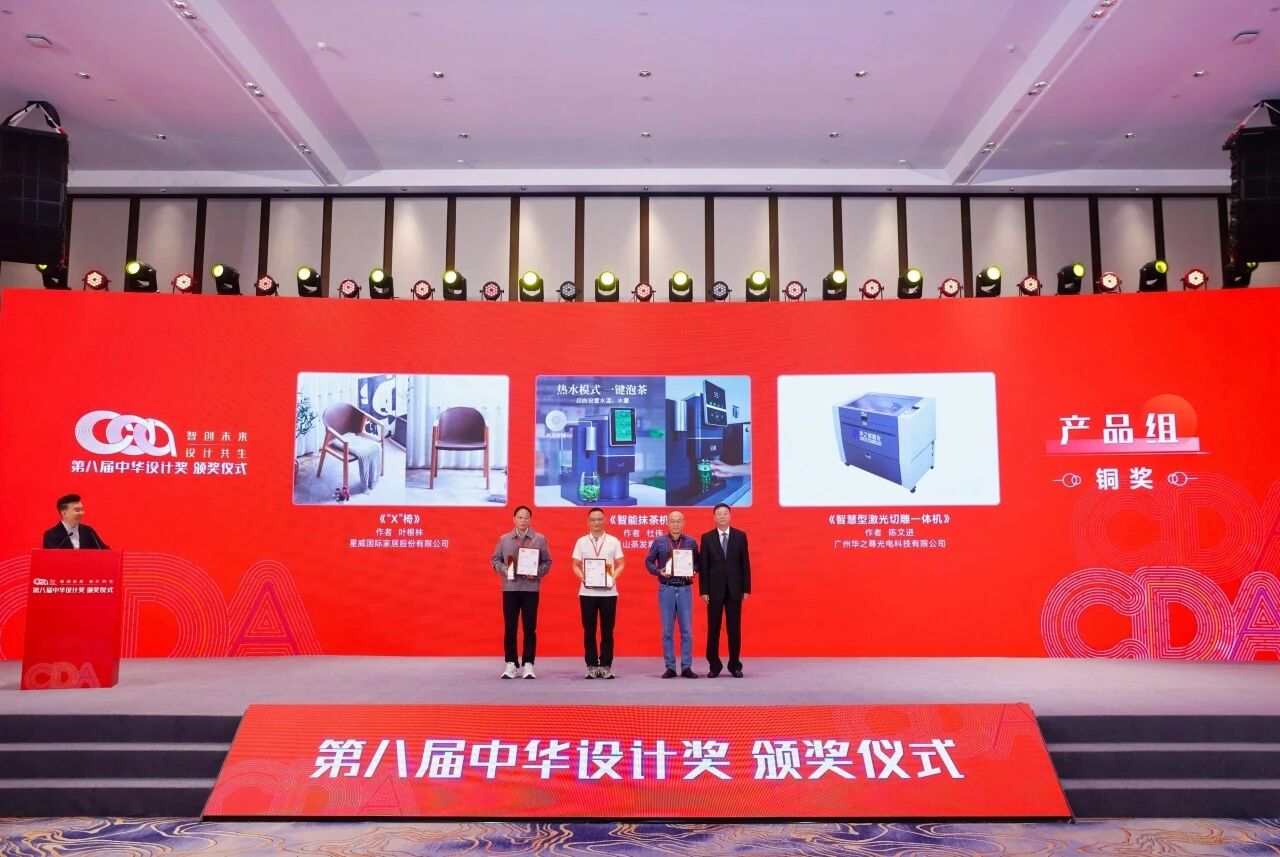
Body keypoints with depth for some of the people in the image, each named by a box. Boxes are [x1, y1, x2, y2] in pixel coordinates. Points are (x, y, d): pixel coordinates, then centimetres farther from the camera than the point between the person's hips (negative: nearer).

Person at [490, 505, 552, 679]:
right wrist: (504, 570, -9)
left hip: (531, 588, -1)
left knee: (530, 628, 1)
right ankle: (512, 664, 11)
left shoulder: (540, 539, 5)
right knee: (509, 627, 2)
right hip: (509, 588, 1)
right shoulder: (504, 539, 8)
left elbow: (547, 562, 5)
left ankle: (528, 664, 8)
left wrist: (537, 572, -12)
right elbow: (496, 559, 10)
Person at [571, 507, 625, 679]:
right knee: (589, 630, 4)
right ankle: (592, 666, 12)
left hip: (608, 591, 0)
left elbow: (621, 564, 6)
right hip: (587, 592, 1)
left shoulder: (613, 541, 5)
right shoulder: (581, 542, 6)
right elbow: (575, 565, 7)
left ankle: (606, 666, 10)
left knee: (607, 630, 3)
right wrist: (583, 578, -11)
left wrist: (614, 577, -12)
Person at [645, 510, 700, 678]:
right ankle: (670, 667, 11)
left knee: (686, 630, 1)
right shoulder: (659, 542, 4)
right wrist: (659, 571, -10)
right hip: (666, 589, 0)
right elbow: (648, 561, 7)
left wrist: (693, 571, -10)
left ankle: (686, 667, 8)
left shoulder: (691, 542, 5)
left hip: (685, 589, 0)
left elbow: (697, 562, 10)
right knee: (667, 631, 3)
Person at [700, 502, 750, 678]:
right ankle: (714, 665, 12)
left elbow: (745, 563, 4)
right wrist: (703, 590, -4)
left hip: (734, 589, 0)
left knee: (734, 629, 4)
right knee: (713, 629, 3)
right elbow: (703, 566, 1)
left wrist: (746, 589, 0)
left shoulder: (740, 536, 4)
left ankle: (735, 665, 13)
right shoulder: (707, 537, 2)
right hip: (714, 590, 0)